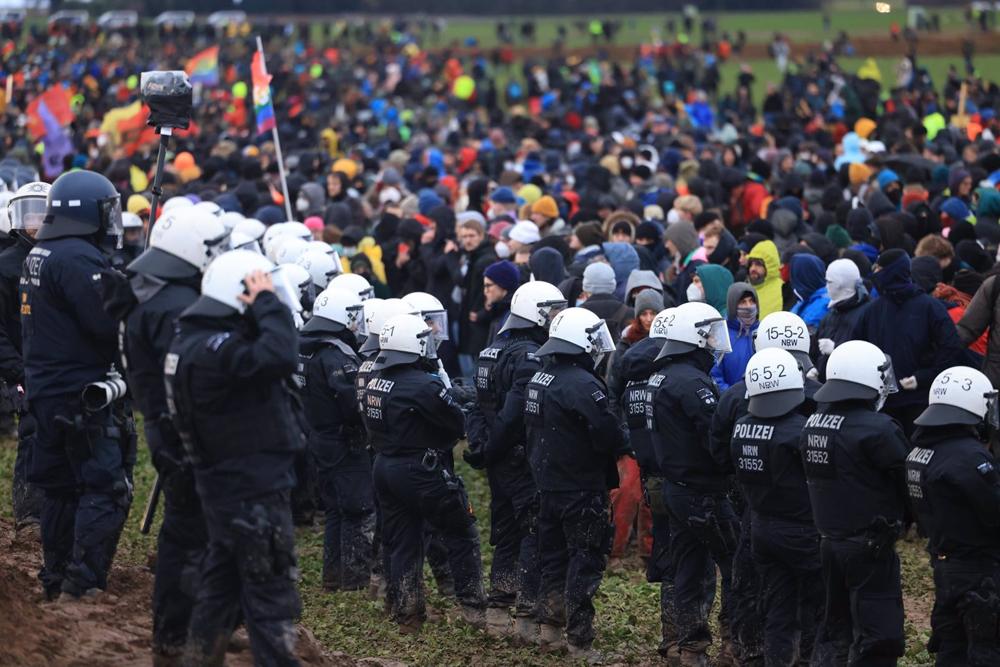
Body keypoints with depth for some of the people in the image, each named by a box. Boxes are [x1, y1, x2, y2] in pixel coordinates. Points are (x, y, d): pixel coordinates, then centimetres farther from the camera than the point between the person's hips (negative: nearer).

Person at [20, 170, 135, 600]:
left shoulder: (39, 255, 13)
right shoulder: (79, 259, -19)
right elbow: (107, 323, -24)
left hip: (46, 388, 10)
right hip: (82, 393, -10)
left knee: (62, 487, 17)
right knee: (107, 489, -6)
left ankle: (56, 579, 23)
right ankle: (84, 585, -9)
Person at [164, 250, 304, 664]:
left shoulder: (192, 342, 8)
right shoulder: (213, 350, -25)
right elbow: (280, 356, -38)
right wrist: (268, 304, -26)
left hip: (225, 486, 10)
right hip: (255, 492, -10)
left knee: (221, 583, 19)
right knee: (271, 594, -3)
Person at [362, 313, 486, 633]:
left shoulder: (375, 380, 4)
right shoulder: (423, 386, -21)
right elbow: (457, 424, -14)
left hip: (385, 469, 8)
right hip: (421, 472, -8)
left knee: (401, 542, 13)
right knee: (461, 534, 5)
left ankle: (406, 615, 15)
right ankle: (473, 608, 4)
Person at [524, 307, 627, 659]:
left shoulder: (538, 380, 8)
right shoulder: (584, 385, -21)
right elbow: (609, 436, -22)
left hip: (547, 485, 8)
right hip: (581, 491, -8)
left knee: (553, 558, 18)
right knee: (584, 563, -2)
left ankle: (549, 629, 25)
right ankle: (580, 643, 0)